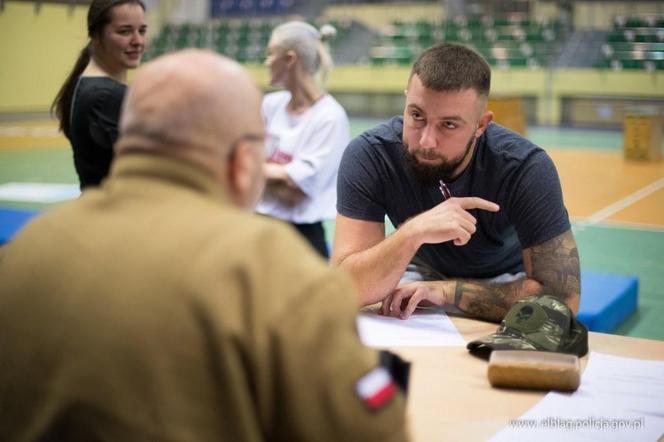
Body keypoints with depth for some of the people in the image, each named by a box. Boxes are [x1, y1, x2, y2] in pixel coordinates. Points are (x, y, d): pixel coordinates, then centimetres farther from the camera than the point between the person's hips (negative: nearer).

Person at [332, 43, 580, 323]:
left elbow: (562, 297, -30)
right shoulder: (368, 156, -28)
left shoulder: (527, 169, -30)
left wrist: (445, 290, -34)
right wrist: (413, 232, -50)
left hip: (505, 280, 0)